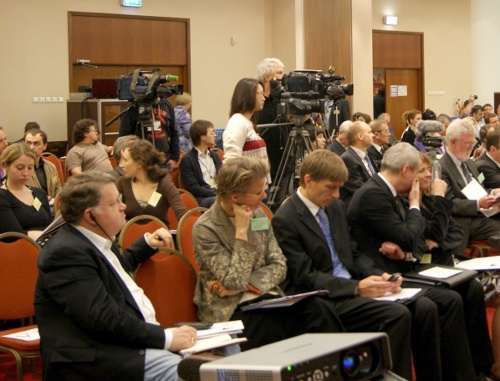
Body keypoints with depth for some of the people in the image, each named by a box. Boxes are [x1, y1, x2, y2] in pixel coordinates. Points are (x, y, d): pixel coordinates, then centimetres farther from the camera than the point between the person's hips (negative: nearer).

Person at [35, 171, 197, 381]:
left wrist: (148, 243, 32)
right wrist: (165, 337, -22)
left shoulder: (97, 239, 14)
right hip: (97, 358, -10)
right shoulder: (66, 252, -18)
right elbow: (105, 320, -25)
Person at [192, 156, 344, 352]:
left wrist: (245, 284, -11)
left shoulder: (258, 214, 9)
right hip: (230, 311, -5)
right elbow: (235, 281, -15)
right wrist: (242, 230, -16)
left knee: (317, 307, -24)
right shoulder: (205, 229, -10)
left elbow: (279, 265, 6)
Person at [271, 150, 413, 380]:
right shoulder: (285, 220, -12)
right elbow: (306, 276, -15)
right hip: (321, 300, -8)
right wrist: (356, 287, -24)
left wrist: (378, 276, -2)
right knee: (398, 315, -27)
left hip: (351, 287, 8)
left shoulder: (336, 207, 13)